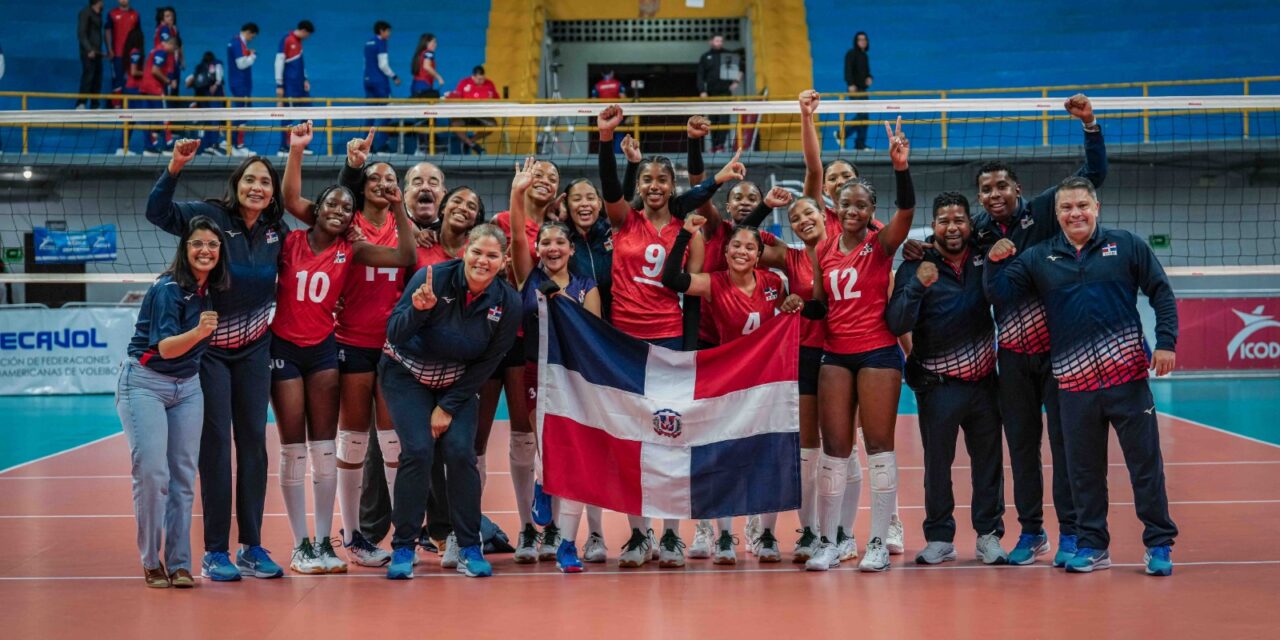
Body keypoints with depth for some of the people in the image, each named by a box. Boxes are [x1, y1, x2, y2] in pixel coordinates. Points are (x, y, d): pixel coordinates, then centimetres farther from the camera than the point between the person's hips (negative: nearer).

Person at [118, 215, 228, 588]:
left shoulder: (212, 290, 2)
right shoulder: (168, 289, -17)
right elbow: (165, 347, -24)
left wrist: (206, 332, -2)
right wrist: (199, 331, -39)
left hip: (188, 387, 6)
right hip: (145, 384, -6)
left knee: (183, 476, 0)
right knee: (152, 472, -15)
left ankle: (179, 564, 5)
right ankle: (151, 563, -2)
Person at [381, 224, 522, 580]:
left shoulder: (508, 302, -16)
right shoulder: (432, 277, -23)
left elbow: (488, 362, -7)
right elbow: (394, 334, -22)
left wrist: (449, 407, -10)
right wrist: (417, 310, -43)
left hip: (458, 382, 2)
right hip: (406, 373, -2)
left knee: (460, 452, -14)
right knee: (418, 450, -17)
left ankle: (469, 548, 1)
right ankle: (403, 548, -5)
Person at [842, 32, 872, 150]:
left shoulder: (864, 55, 18)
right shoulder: (851, 54, -6)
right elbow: (848, 70, -16)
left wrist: (869, 78, 3)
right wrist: (851, 84, -27)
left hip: (862, 89, 8)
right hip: (855, 89, -8)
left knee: (863, 117, 5)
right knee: (861, 115, -15)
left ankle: (860, 144, 7)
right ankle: (842, 134, -4)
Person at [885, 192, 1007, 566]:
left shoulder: (984, 258, 4)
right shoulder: (916, 267, -4)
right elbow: (896, 324, -12)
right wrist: (918, 286, -28)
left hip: (983, 380, 3)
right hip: (938, 385, -2)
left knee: (988, 459, 7)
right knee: (937, 462, 5)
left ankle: (989, 534, 17)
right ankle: (939, 538, 15)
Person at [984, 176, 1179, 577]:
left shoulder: (1126, 246, 4)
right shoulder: (1038, 258, 9)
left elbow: (1161, 293, 5)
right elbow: (1000, 294, 10)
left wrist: (1166, 341, -6)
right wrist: (995, 263, -9)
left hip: (1127, 375, -2)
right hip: (1074, 383, 2)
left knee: (1146, 462, 1)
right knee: (1083, 468, 8)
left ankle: (1159, 544, 11)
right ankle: (1092, 546, 19)